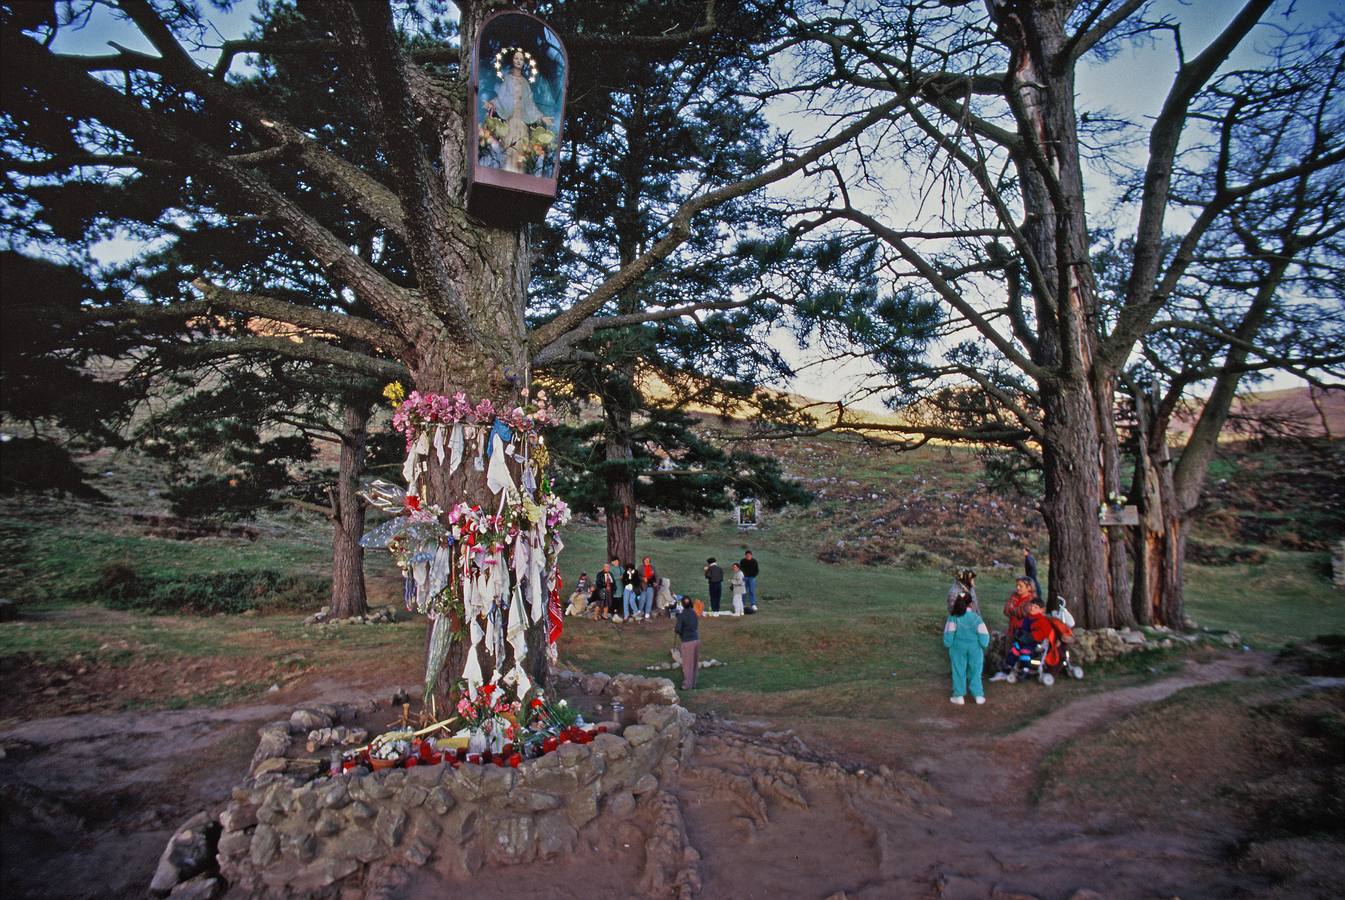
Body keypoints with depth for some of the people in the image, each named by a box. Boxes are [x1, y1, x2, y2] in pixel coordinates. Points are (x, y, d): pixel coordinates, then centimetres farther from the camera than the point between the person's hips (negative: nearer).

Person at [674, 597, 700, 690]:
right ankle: (693, 683, 22)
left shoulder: (681, 615, -11)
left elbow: (678, 630, -15)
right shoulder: (694, 613, 7)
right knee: (694, 663, 14)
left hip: (687, 642, -6)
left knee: (687, 664, 3)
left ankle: (687, 685, 7)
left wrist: (674, 629, 7)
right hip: (696, 640, 6)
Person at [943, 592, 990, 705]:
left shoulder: (953, 617, -11)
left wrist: (948, 644, 6)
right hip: (974, 648, 1)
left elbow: (948, 635, -9)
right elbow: (983, 636, -8)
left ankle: (959, 696, 14)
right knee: (975, 671, 13)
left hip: (958, 648, -1)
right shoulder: (976, 617, -9)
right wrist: (984, 644, 9)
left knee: (959, 671, 10)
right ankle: (978, 695, 19)